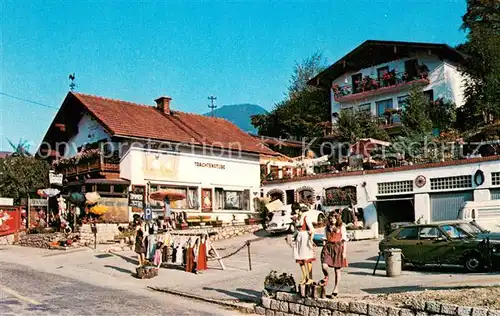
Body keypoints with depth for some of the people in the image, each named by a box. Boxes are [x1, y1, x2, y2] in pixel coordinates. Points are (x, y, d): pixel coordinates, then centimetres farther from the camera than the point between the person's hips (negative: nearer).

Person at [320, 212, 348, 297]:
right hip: (328, 247, 2)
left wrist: (344, 252, -5)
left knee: (337, 270, 3)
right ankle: (326, 277, 16)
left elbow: (344, 240, 2)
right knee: (324, 266, -18)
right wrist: (324, 247, 15)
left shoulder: (341, 227, 4)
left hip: (338, 247, -2)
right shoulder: (327, 227, 14)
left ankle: (336, 289, 16)